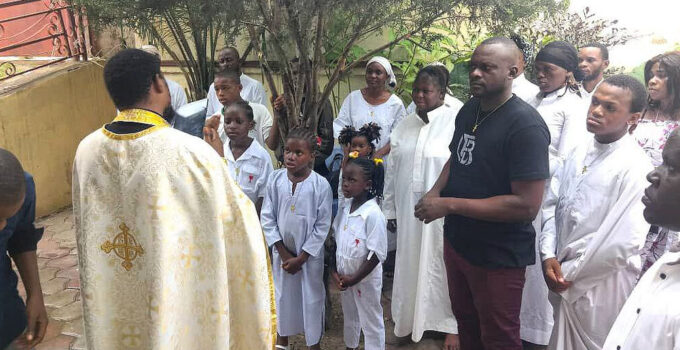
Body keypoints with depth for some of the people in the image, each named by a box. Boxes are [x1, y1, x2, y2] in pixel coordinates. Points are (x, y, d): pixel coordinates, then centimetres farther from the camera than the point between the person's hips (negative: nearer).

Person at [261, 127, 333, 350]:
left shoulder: (321, 185, -16)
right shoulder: (275, 179, -9)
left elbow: (322, 227, -12)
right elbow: (267, 218, -4)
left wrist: (300, 257, -12)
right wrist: (283, 252, -8)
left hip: (310, 254, -3)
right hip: (282, 251, 3)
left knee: (312, 298, 10)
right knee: (283, 294, 18)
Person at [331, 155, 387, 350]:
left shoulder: (373, 214, -25)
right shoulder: (345, 207, -3)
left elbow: (377, 254, -23)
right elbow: (336, 241, 7)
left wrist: (355, 279, -17)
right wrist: (335, 271, -1)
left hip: (365, 279, -7)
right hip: (344, 276, 7)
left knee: (371, 322, 10)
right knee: (349, 317, 26)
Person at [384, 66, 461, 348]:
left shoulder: (457, 123, -11)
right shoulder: (405, 127, 9)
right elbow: (392, 172, 12)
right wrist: (390, 209, 13)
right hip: (409, 212, 6)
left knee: (442, 267, 5)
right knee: (412, 265, 15)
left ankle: (451, 323, 22)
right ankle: (413, 317, 32)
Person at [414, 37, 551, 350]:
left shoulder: (525, 125, -23)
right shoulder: (469, 110, 2)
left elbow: (527, 205, -28)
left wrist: (449, 205, -26)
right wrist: (436, 191, -4)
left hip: (498, 259, -7)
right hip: (457, 242, 7)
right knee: (466, 324, 26)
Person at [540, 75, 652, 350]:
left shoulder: (635, 169, -19)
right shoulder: (580, 153, 3)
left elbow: (623, 244, -23)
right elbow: (552, 203, 5)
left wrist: (569, 273, -13)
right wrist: (549, 257, -7)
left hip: (601, 285, -6)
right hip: (565, 279, 6)